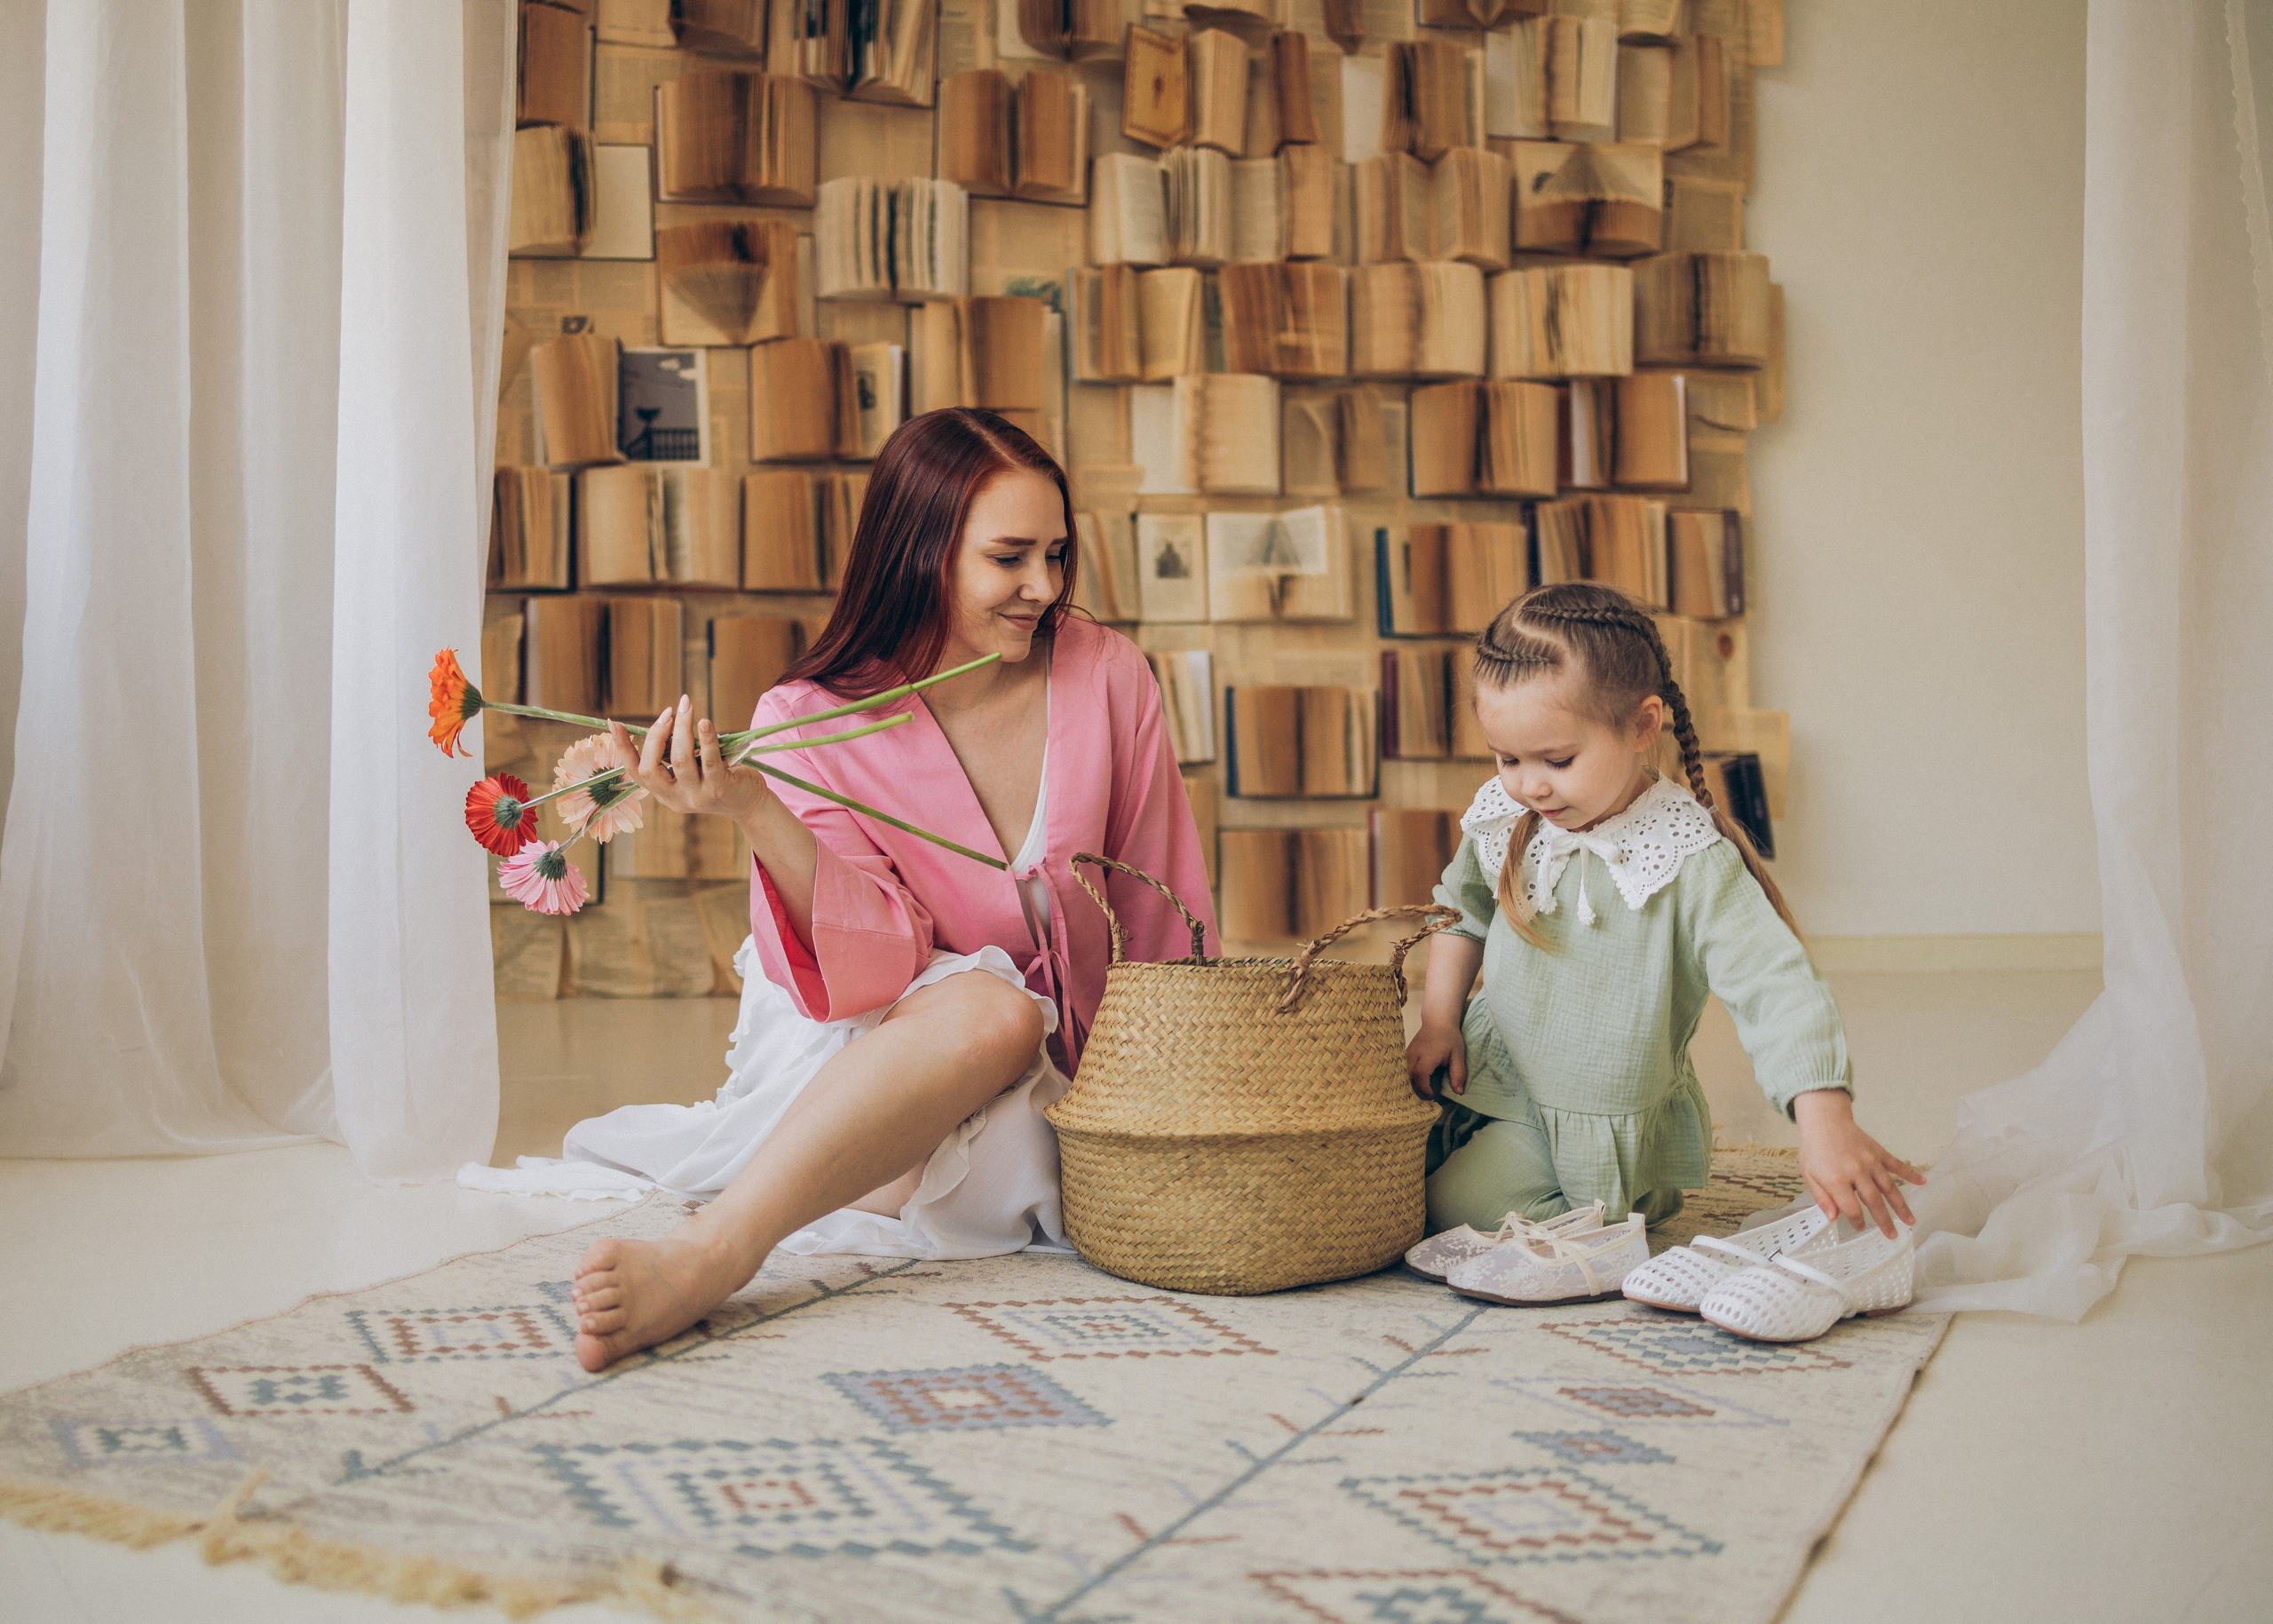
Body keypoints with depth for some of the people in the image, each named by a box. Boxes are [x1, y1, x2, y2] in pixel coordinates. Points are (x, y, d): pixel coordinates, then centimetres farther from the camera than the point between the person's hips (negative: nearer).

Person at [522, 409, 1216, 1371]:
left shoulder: (1106, 677, -6)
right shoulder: (812, 722, -11)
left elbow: (1157, 909, 5)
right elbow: (881, 965, -23)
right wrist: (752, 812, -36)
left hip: (1046, 1074, 4)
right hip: (867, 1050, -3)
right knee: (988, 1007, -36)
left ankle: (693, 1263, -24)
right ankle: (714, 1257, -43)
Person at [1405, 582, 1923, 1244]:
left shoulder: (1693, 863, -22)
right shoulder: (1501, 822, -6)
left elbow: (1775, 987, -29)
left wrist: (1825, 1121, -41)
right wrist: (1437, 1022, 4)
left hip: (1616, 1135, -5)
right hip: (1492, 1085, 5)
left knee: (1457, 1209, -17)